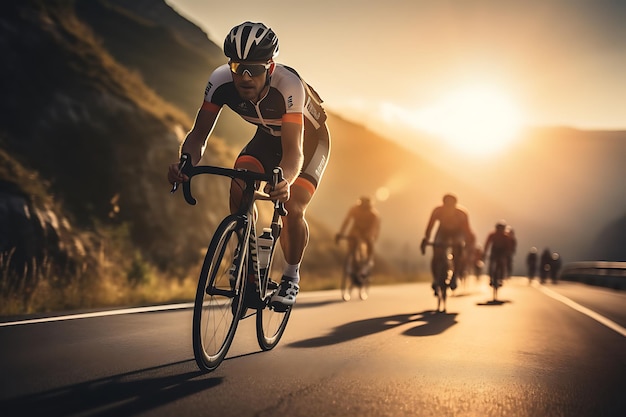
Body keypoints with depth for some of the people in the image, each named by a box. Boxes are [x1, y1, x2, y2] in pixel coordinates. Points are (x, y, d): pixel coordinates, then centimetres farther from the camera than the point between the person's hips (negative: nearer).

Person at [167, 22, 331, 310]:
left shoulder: (288, 85, -40)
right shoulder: (221, 80, -29)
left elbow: (294, 150, -46)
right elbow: (199, 133, -25)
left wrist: (285, 181, -67)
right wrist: (186, 163, -46)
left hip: (308, 137, -3)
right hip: (269, 136, 4)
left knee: (292, 209, -20)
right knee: (238, 190, -22)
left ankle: (292, 275, 6)